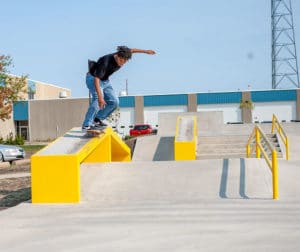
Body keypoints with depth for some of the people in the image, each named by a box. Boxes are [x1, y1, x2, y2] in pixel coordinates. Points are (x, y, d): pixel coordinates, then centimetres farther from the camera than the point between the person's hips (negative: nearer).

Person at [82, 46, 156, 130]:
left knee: (114, 102, 0)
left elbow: (131, 50, 9)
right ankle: (86, 125, -30)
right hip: (93, 78, -8)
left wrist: (146, 51, 11)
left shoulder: (122, 57, -15)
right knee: (98, 100, -29)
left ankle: (97, 119, 10)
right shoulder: (106, 61, -36)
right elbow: (96, 79, -40)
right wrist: (100, 97, -48)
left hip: (105, 81, 8)